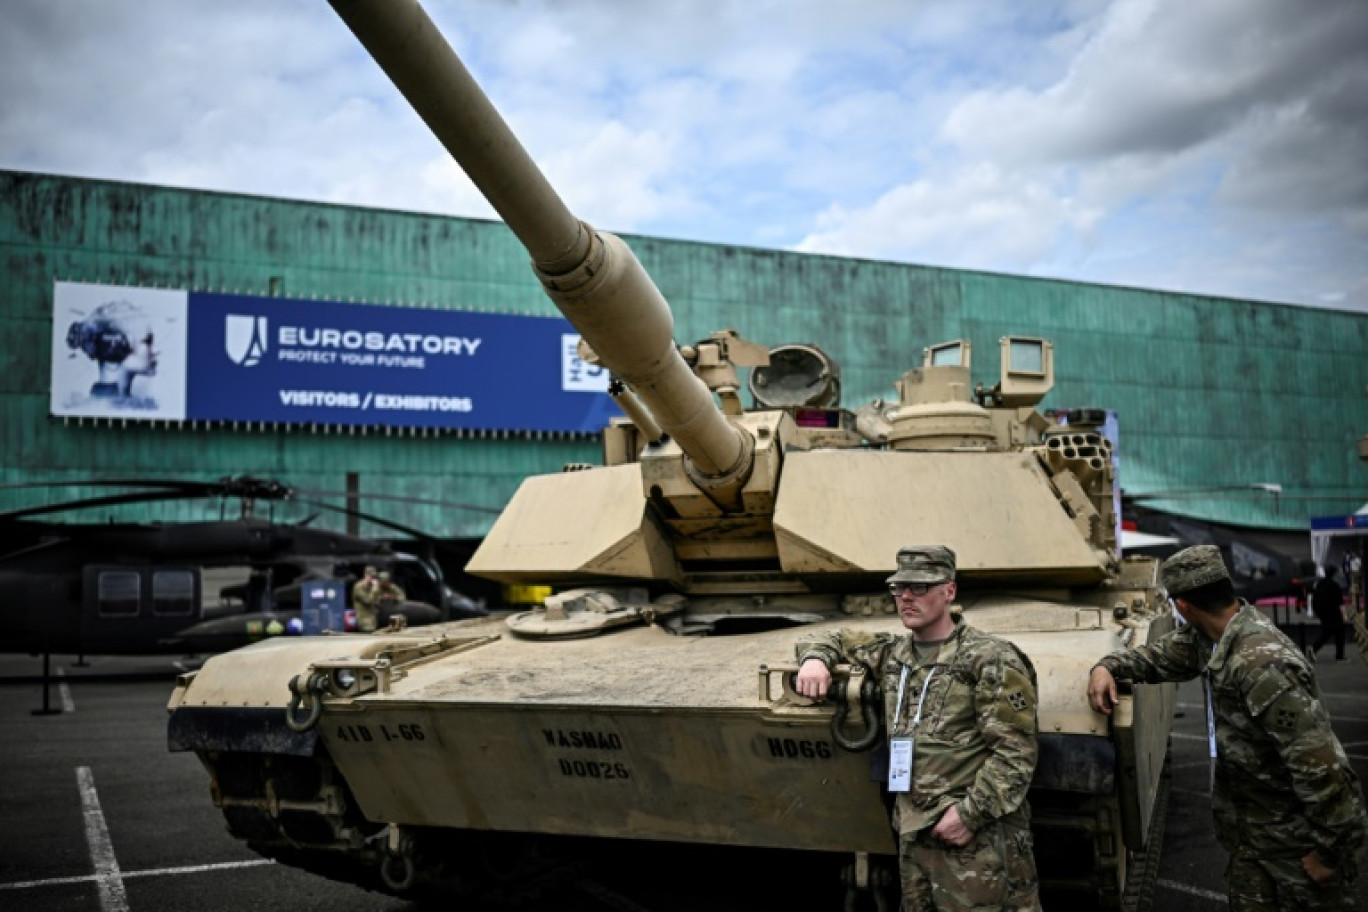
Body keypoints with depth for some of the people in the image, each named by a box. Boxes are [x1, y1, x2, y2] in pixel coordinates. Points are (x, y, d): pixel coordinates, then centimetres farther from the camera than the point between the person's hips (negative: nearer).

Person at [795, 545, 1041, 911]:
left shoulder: (989, 658, -7)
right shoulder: (893, 653, 13)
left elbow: (1016, 752, -11)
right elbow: (837, 639, 29)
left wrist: (971, 813, -17)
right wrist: (815, 658, 6)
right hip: (913, 840, 6)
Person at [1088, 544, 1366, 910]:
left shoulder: (1261, 664, -32)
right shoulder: (1209, 635, -4)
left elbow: (1319, 763, -31)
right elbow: (1159, 655, 13)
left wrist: (1328, 848, -21)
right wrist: (1107, 667, -7)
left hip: (1298, 835, -8)